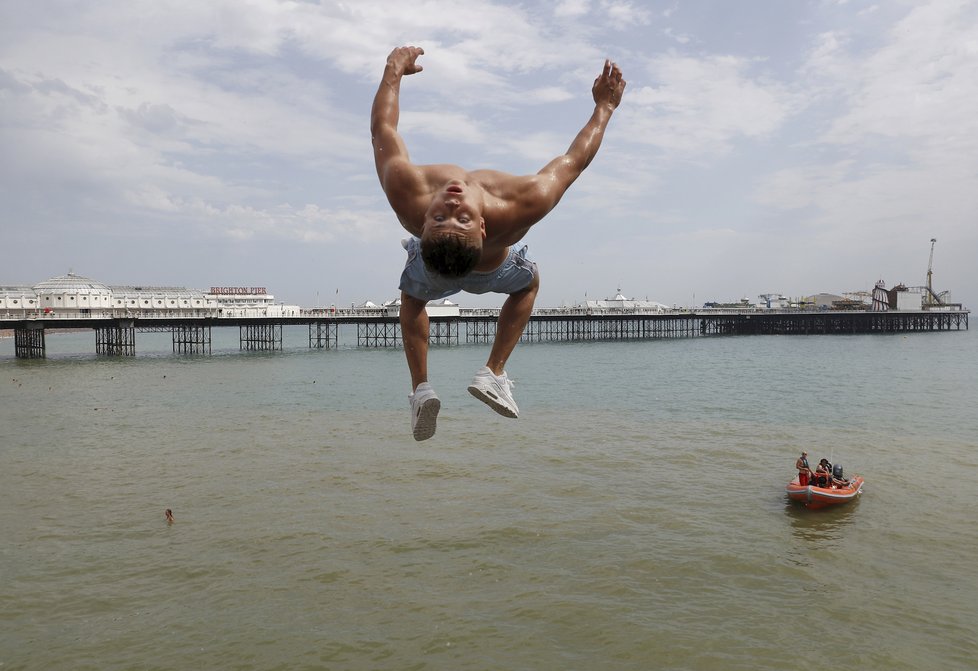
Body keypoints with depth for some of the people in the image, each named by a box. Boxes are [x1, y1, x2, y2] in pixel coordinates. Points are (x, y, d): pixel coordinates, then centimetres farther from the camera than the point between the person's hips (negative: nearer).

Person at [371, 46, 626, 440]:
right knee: (529, 282, 32)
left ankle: (420, 386, 20)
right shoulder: (516, 211, -48)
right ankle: (494, 372, 17)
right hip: (492, 271, -1)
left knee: (411, 295, 35)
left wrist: (394, 70, -12)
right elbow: (575, 158, -30)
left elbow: (382, 127, -28)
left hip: (429, 271, 1)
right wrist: (604, 105, -16)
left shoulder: (408, 200, -48)